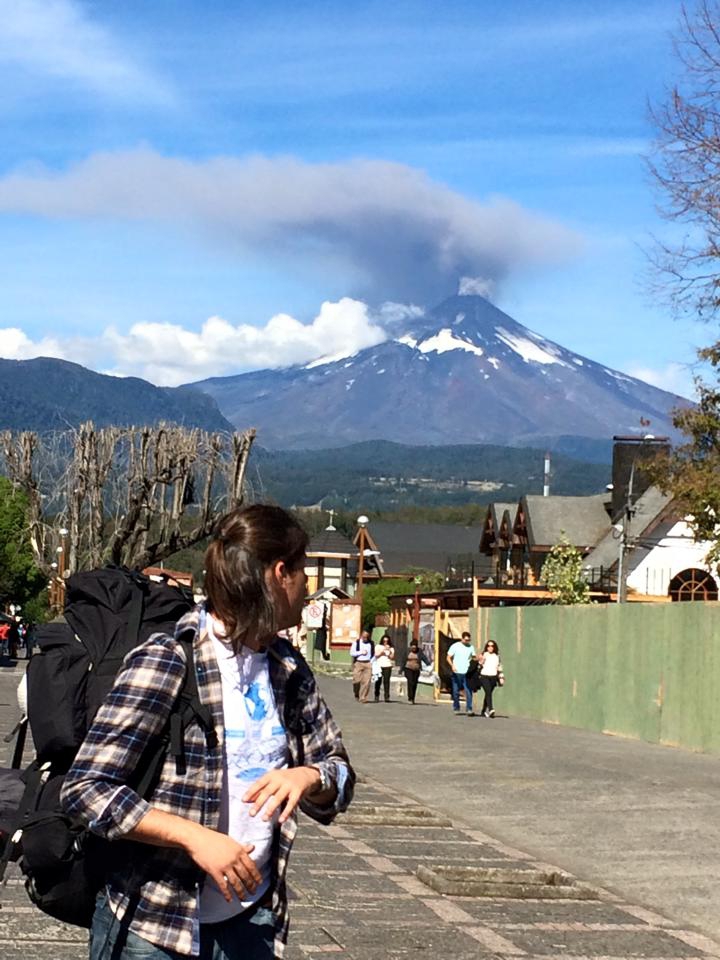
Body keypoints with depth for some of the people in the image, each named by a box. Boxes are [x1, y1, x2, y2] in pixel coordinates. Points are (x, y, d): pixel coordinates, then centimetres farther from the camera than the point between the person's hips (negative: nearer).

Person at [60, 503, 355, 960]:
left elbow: (340, 775, 13)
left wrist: (309, 777, -10)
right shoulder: (166, 661, -14)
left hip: (251, 921, 6)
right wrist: (195, 836, -23)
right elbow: (86, 789, -15)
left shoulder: (289, 669, 6)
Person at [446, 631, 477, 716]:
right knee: (456, 692, 6)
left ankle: (469, 709, -9)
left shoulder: (471, 647, 9)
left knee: (469, 691, -9)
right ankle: (456, 709, 18)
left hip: (467, 673, 1)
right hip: (457, 673, -1)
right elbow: (449, 657, 1)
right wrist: (452, 665, -16)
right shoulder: (455, 646, 1)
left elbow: (474, 658, 15)